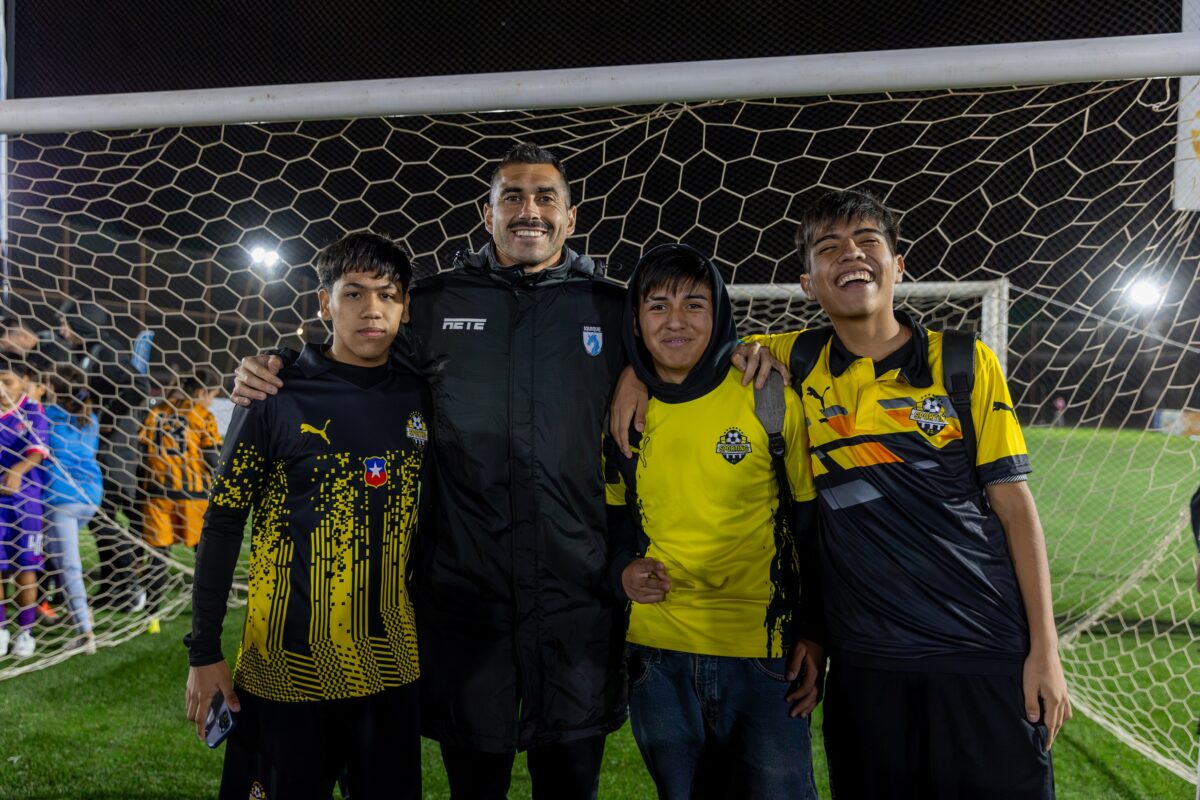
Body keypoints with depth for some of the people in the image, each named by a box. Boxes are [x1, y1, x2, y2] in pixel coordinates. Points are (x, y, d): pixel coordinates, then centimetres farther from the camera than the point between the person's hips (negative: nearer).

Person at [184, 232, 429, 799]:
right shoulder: (277, 400, -9)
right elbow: (222, 524, -5)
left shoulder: (420, 397, 0)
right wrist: (204, 652, -5)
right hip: (287, 667, -3)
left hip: (391, 666, 3)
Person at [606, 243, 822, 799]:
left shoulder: (769, 396, -8)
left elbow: (815, 519, -1)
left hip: (765, 653, -2)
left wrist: (816, 630, -3)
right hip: (656, 653, 3)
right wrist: (623, 568, -7)